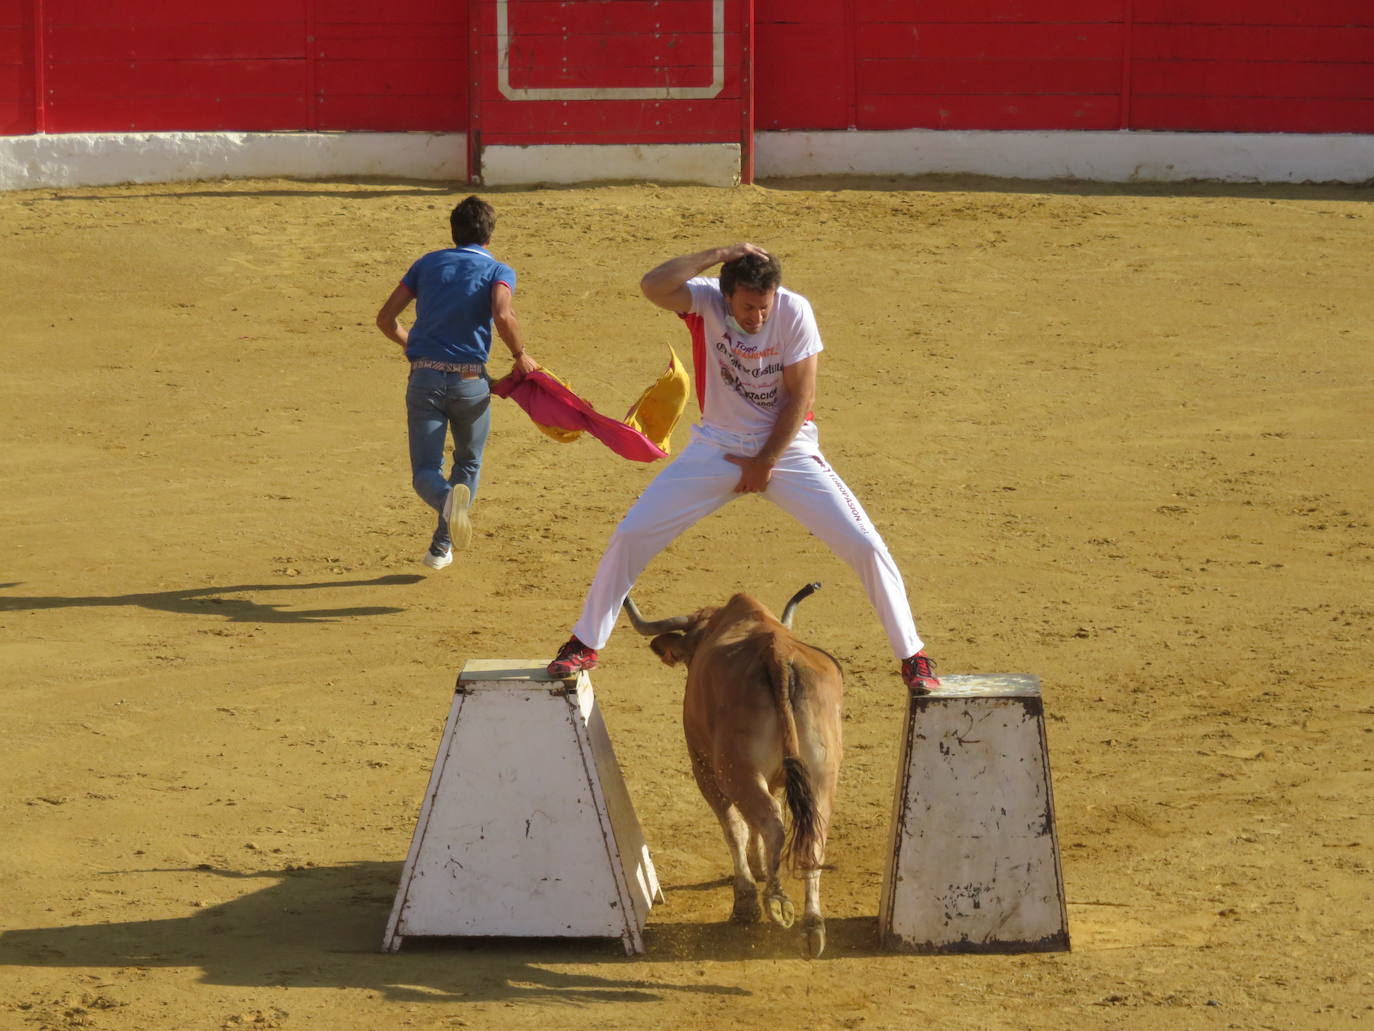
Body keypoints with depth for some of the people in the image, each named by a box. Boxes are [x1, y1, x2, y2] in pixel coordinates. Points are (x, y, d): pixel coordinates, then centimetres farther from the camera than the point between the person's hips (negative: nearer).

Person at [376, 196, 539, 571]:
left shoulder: (428, 263, 12)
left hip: (424, 379, 1)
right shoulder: (497, 271, 2)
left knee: (425, 472, 2)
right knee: (468, 463, 22)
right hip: (470, 381, -1)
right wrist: (520, 356, -2)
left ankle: (447, 498, -33)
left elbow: (386, 319, 11)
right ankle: (442, 547, 14)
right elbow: (503, 316, -19)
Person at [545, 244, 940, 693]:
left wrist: (766, 463, -12)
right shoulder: (706, 301, -16)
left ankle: (912, 657, 3)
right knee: (630, 535, -5)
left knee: (864, 545, -11)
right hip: (717, 449, 1)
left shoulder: (794, 312, -17)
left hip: (787, 448, -1)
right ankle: (584, 645, 12)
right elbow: (653, 286, -37)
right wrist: (720, 254, -38)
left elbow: (800, 396, -12)